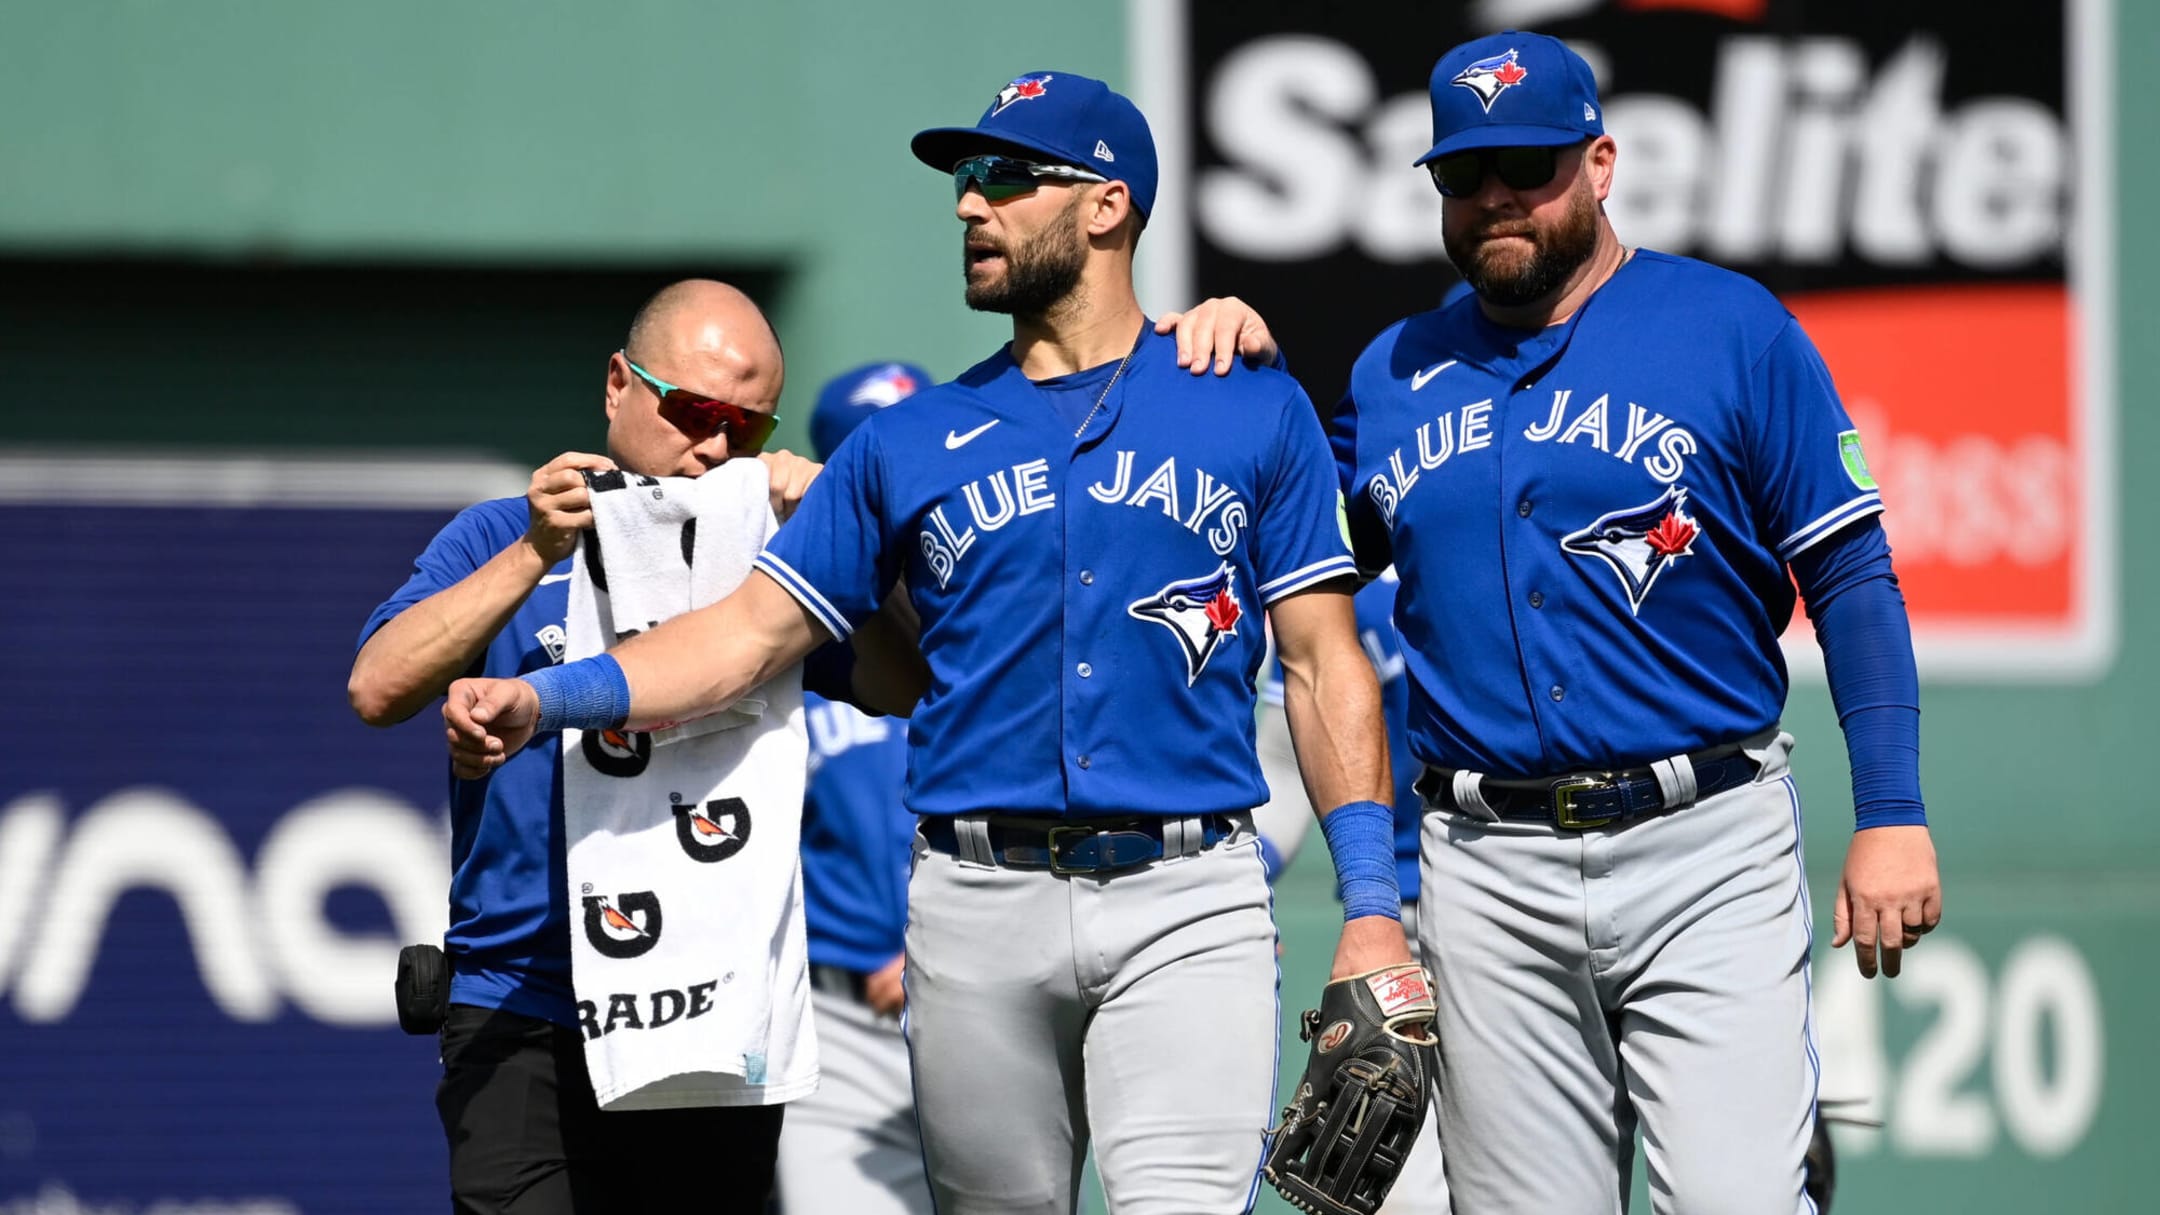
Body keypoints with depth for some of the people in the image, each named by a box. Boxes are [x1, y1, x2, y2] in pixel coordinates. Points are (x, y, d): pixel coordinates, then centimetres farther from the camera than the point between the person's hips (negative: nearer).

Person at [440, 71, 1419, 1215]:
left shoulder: (1254, 412, 7)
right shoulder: (914, 443, 13)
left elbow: (1325, 664, 6)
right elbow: (751, 630, 11)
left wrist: (1372, 908, -3)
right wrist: (541, 698, -4)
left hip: (1187, 905, -3)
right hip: (977, 904, 3)